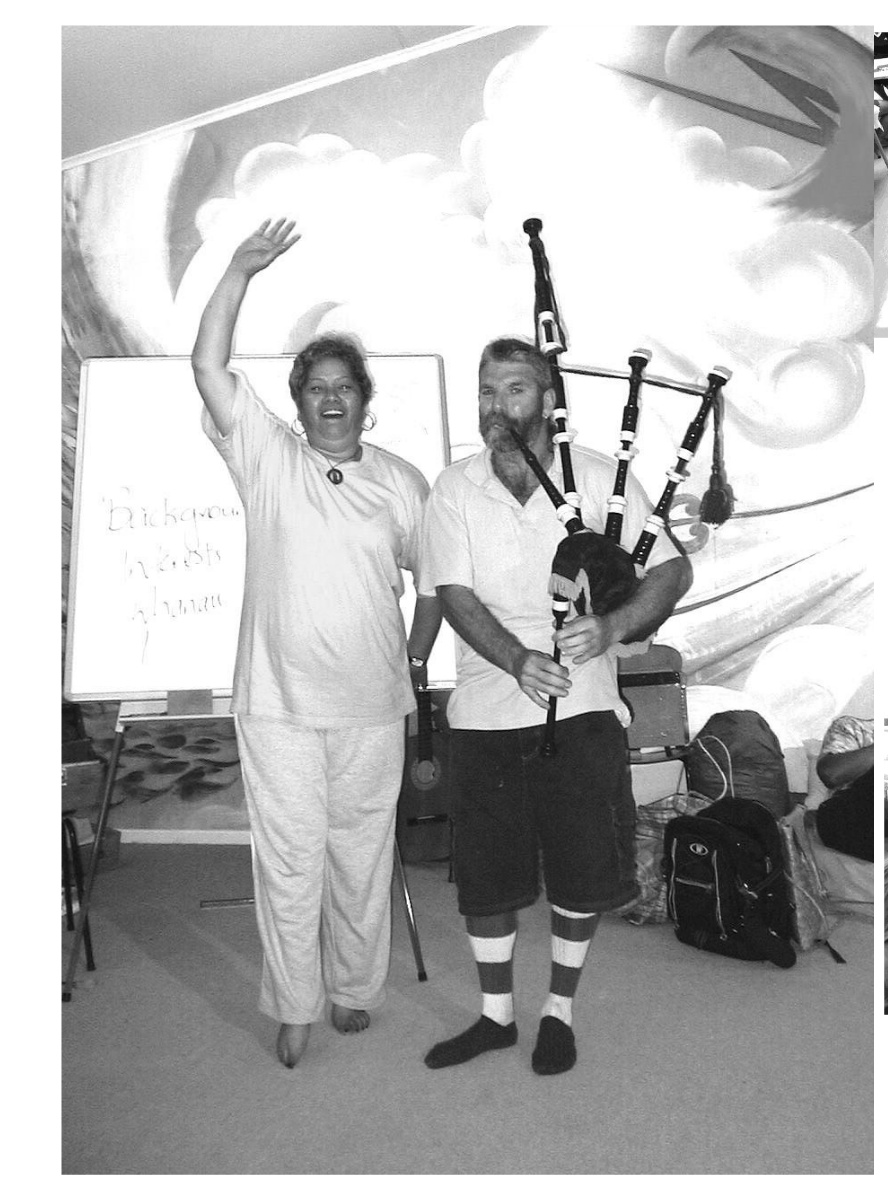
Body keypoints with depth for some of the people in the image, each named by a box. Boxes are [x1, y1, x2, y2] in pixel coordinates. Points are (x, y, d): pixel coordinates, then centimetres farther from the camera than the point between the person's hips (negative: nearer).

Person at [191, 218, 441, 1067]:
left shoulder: (401, 482, 6)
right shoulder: (266, 458, 1)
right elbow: (209, 369, -10)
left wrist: (416, 661, 8)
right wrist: (239, 273, -16)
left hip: (371, 707, 2)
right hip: (277, 704, -1)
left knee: (362, 859, 14)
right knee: (289, 861, 7)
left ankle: (353, 989, 35)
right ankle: (295, 1008, 26)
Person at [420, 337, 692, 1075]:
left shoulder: (600, 478, -2)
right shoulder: (454, 490, 0)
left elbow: (672, 569, -4)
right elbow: (455, 596, -9)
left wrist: (614, 627, -23)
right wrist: (517, 659, -27)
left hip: (582, 707, -1)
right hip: (486, 710, 1)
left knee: (581, 874, 9)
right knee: (485, 876, 11)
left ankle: (560, 1013, 33)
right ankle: (497, 1015, 33)